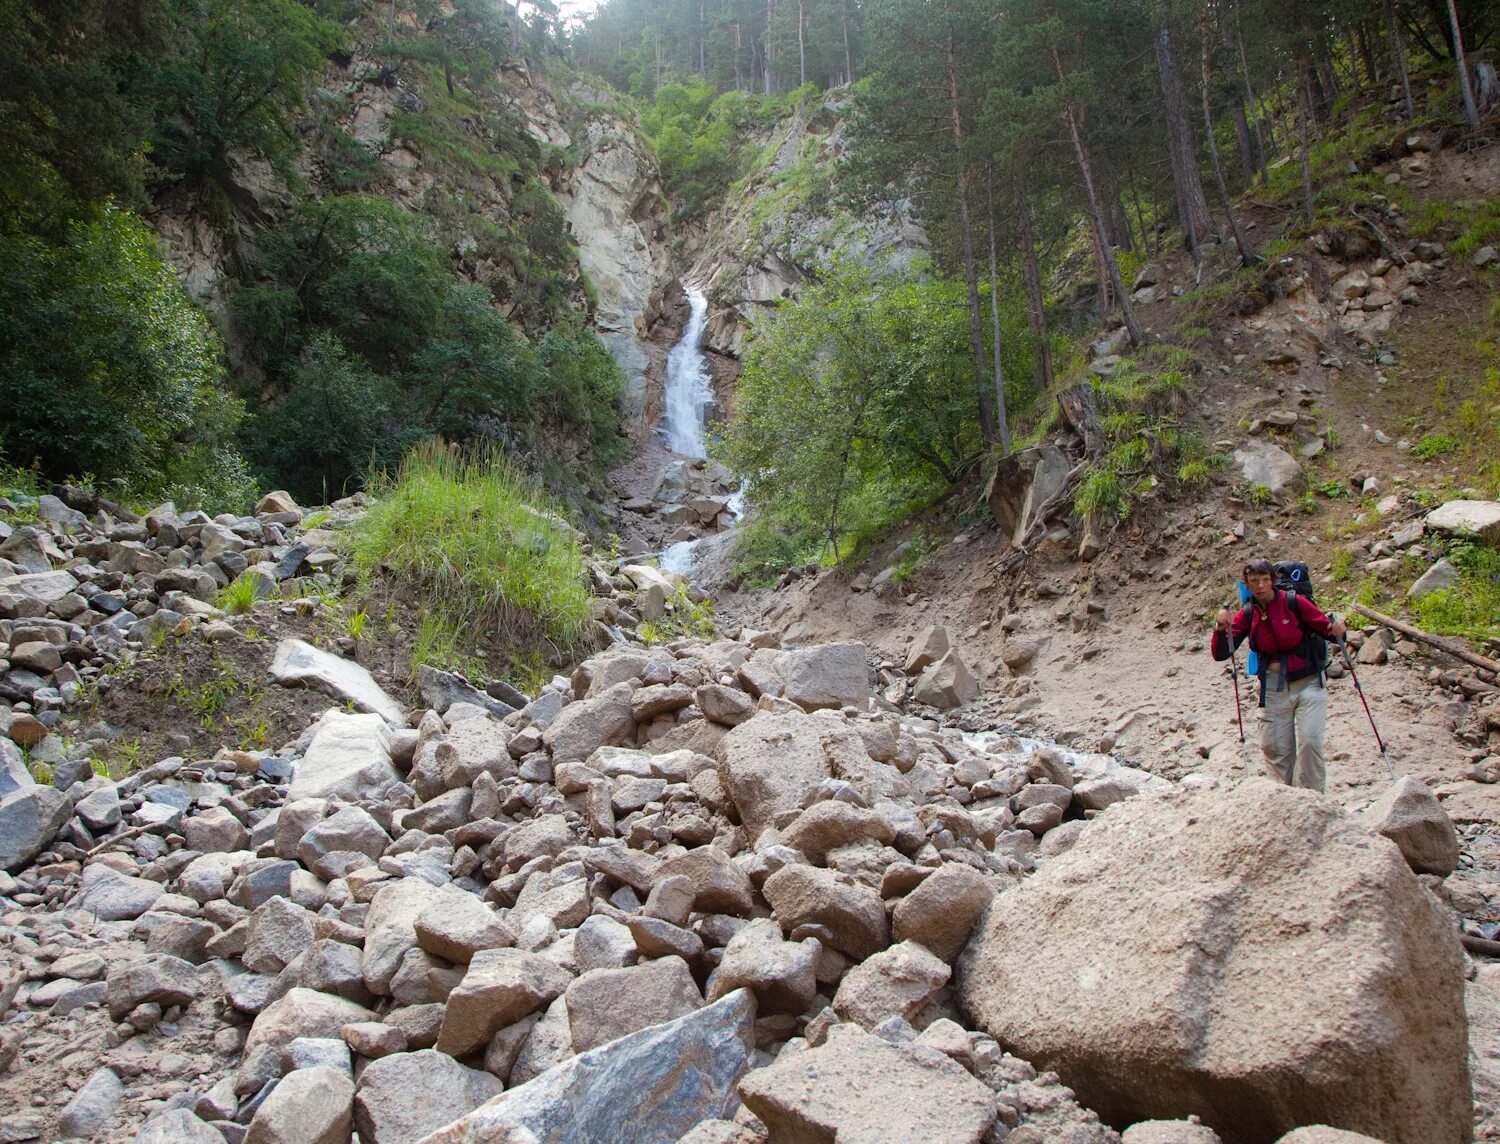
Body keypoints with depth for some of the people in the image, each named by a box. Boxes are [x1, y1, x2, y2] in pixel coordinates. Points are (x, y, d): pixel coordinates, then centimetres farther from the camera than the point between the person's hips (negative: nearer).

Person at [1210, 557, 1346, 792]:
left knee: (1309, 741, -15)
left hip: (1308, 682, -3)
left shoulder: (1293, 602, -9)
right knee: (1273, 746, 2)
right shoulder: (1247, 615, -1)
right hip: (1273, 687, 3)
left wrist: (1337, 631, -26)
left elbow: (1326, 627, -4)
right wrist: (1221, 628, -22)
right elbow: (1220, 653, -5)